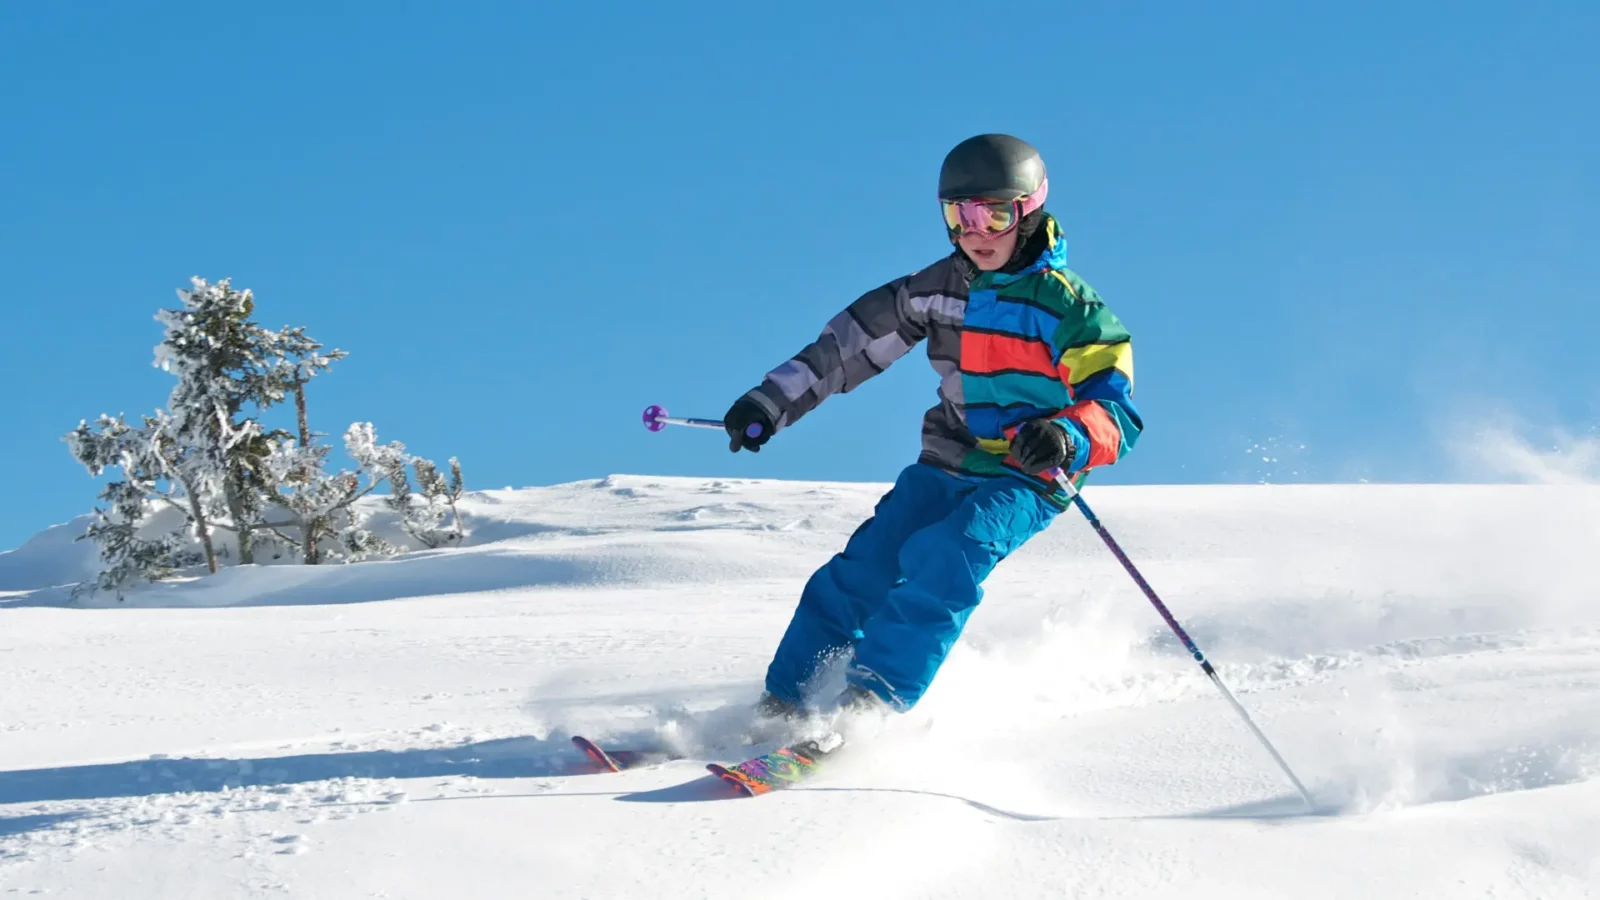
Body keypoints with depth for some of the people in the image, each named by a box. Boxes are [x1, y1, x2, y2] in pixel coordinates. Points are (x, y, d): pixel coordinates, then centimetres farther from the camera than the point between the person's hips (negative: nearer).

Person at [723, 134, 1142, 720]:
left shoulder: (1069, 308, -9)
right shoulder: (940, 289, 3)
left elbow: (1115, 412, -14)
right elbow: (852, 342, 10)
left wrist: (1067, 437, -37)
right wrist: (772, 403, 4)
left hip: (1027, 481, -4)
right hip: (945, 467, 4)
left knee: (951, 554, -30)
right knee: (867, 565, -13)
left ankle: (874, 700, -32)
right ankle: (783, 703, -5)